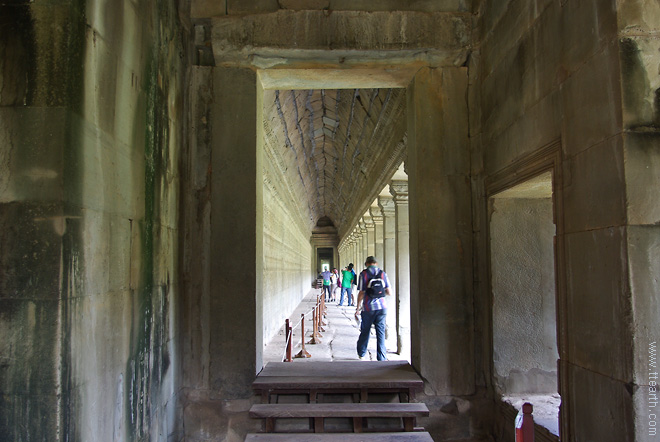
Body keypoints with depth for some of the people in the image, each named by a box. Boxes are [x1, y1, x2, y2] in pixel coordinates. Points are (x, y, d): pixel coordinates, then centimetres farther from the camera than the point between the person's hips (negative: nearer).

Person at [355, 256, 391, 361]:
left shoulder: (363, 274, -3)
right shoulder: (383, 274, 4)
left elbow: (361, 293, -6)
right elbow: (388, 292, 3)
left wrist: (357, 308, 1)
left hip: (368, 308, -1)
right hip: (381, 307, 1)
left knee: (365, 332, 13)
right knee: (381, 333, 4)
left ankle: (361, 354, 28)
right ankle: (382, 358, 2)